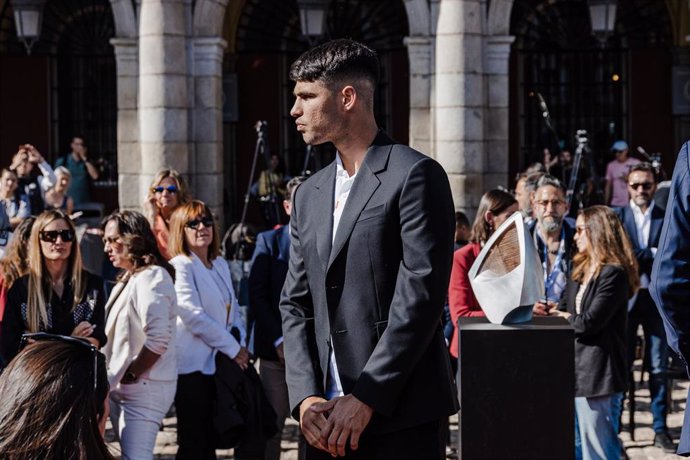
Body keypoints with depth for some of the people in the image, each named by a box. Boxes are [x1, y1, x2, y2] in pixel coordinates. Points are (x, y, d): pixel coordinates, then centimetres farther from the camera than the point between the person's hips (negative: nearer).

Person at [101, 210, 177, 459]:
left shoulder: (151, 278, -14)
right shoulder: (129, 279, 16)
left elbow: (158, 339, -25)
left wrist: (130, 375, -15)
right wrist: (117, 377, 7)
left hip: (143, 389, -10)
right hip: (122, 387, 10)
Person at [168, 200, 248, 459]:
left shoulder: (220, 264, 14)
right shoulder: (181, 267, -9)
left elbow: (233, 309, 19)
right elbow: (194, 317, -17)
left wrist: (242, 344, 2)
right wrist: (233, 349, -11)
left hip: (217, 364, 7)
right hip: (193, 366, -7)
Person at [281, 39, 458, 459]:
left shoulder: (415, 175, -6)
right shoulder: (309, 195, 16)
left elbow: (420, 296, -13)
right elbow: (296, 304, 13)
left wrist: (366, 398, -14)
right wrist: (306, 396, -2)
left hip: (402, 415, -6)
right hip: (328, 420, 6)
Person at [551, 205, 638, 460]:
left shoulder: (614, 274, -15)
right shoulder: (579, 268, 14)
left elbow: (589, 322, -19)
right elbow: (567, 309, 13)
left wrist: (564, 318, -2)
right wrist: (549, 311, -8)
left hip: (598, 371, -9)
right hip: (574, 368, 9)